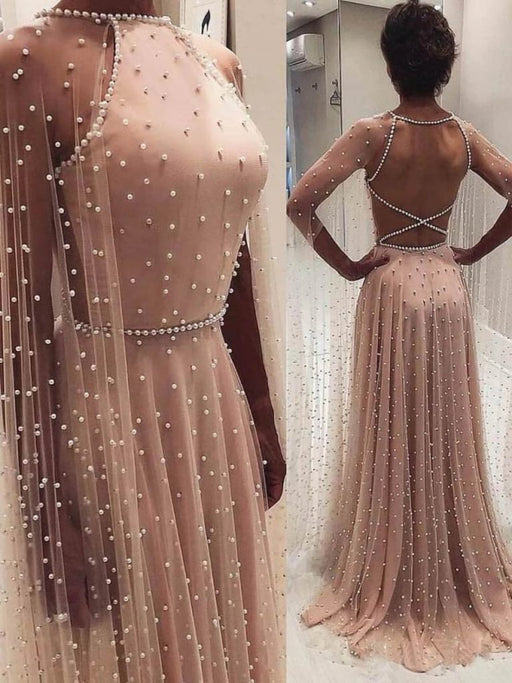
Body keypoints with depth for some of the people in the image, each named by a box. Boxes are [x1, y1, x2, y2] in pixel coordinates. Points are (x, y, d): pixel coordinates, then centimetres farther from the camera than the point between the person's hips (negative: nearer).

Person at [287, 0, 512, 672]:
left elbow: (299, 202, -19)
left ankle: (393, 586, 23)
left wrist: (346, 265, -9)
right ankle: (458, 574, 32)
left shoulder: (373, 133, -12)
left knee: (394, 437, 7)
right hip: (447, 287, 4)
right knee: (449, 436, 14)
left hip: (391, 288, -3)